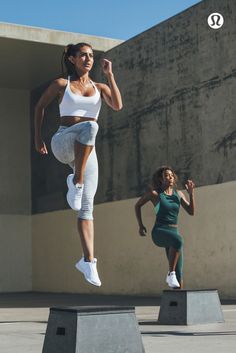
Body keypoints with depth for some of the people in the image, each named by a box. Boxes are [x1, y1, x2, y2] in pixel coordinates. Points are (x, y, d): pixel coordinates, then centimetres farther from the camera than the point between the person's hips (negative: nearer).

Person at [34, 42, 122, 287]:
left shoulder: (99, 88, 15)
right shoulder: (61, 84, 9)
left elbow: (117, 105, -4)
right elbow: (40, 106, 20)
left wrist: (109, 74, -4)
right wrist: (37, 136, 16)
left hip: (87, 151, 3)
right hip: (63, 142, -3)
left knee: (87, 206, -8)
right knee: (90, 126, -38)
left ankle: (88, 260, -8)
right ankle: (75, 181, -31)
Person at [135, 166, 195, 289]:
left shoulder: (178, 194, 11)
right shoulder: (154, 193, -1)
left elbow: (191, 212, 6)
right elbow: (137, 205, 12)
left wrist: (191, 193, -5)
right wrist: (140, 225, 7)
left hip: (173, 233, 5)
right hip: (159, 233, -5)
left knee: (178, 272, -5)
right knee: (178, 241, -38)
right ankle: (170, 274, -26)